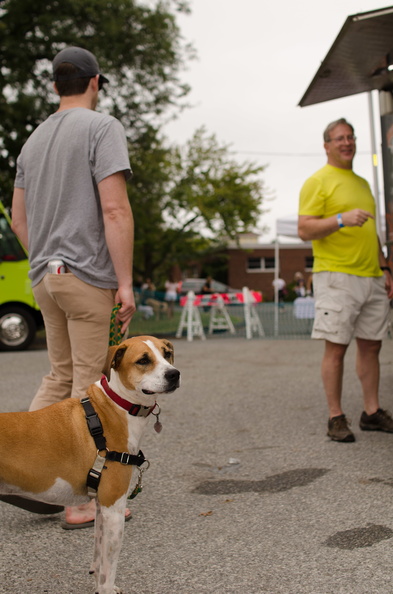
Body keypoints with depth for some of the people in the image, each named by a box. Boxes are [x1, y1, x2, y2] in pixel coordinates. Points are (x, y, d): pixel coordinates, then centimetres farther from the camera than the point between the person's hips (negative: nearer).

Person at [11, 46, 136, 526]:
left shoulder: (34, 140, 18)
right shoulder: (102, 127, -5)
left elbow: (19, 220, 19)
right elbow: (115, 209, -15)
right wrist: (125, 282, -15)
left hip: (45, 276, 8)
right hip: (88, 275, -7)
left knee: (59, 376, 18)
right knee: (89, 385, -2)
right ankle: (81, 500, 5)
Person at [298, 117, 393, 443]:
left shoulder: (362, 183, 21)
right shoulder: (317, 182, -2)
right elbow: (304, 230, -11)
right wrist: (341, 219, -24)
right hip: (336, 275, -7)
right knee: (336, 347, -6)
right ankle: (336, 418, 1)